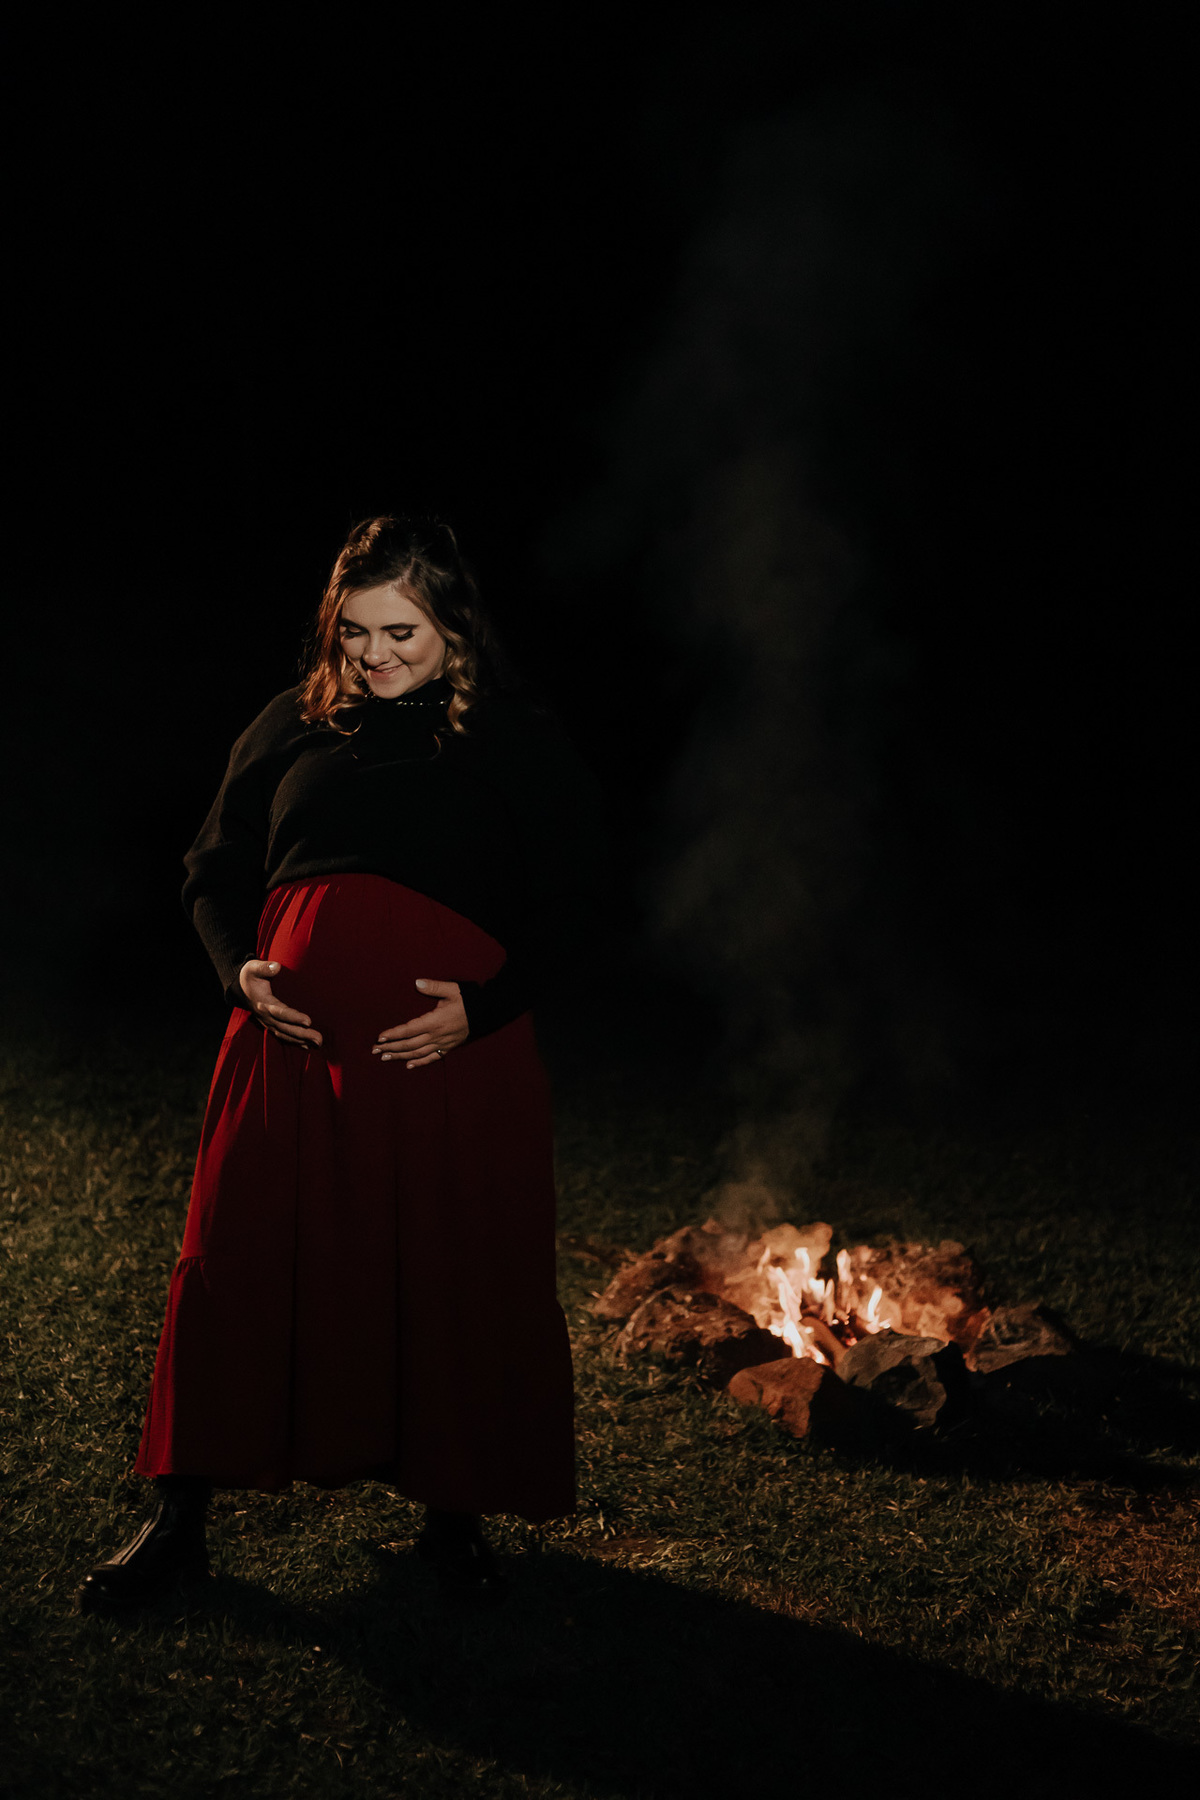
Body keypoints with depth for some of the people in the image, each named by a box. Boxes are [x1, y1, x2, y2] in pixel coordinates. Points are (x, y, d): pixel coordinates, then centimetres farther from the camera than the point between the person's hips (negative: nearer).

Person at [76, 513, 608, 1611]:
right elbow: (217, 872, 19)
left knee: (455, 1281, 3)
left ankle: (453, 1513, 24)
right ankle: (181, 1520, 15)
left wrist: (481, 1010, -11)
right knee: (238, 1265, 1)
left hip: (454, 1051, -2)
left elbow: (572, 924, 4)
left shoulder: (524, 748, 6)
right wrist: (240, 967, -1)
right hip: (294, 1033, 2)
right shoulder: (295, 727, 14)